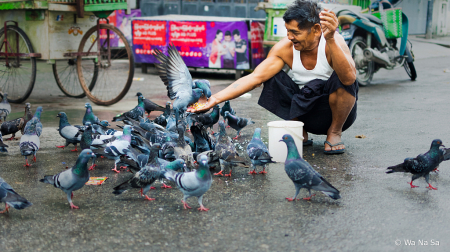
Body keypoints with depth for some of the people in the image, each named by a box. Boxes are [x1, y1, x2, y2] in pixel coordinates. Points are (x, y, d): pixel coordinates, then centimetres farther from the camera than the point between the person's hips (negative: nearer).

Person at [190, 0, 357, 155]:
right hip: (306, 112, 3)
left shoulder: (334, 42, -24)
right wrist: (216, 98, -30)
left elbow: (349, 78, -42)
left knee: (341, 78, -33)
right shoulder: (285, 48, -15)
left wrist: (330, 40, -52)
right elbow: (255, 77, -21)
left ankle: (335, 131, -6)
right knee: (273, 78, -19)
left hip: (336, 110, -3)